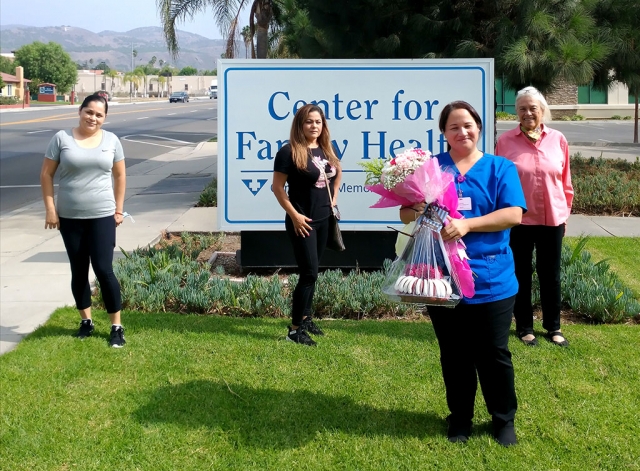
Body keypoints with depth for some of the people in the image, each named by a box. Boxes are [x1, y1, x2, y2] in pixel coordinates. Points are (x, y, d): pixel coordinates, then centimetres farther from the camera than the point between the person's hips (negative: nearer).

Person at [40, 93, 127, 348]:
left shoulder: (111, 140, 2)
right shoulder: (62, 138, -3)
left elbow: (120, 176, 9)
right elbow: (46, 174, 0)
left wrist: (119, 209, 6)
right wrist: (50, 208, -5)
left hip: (102, 216, 0)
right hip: (70, 217, 1)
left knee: (104, 270, -4)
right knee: (79, 271, 10)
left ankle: (117, 326, 5)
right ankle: (86, 320, 26)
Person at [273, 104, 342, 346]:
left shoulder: (326, 150, 7)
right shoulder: (289, 151, -13)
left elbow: (337, 173, 26)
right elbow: (277, 187, -13)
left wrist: (333, 199, 14)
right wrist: (294, 215, -17)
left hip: (323, 220, 7)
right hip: (302, 221, -7)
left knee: (311, 272, 14)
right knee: (309, 273, -9)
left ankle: (305, 317, 27)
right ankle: (295, 328, -3)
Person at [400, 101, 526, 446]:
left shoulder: (500, 168, 3)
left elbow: (513, 214, -10)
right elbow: (405, 213, 5)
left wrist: (466, 225, -21)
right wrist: (418, 211, -19)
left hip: (491, 281, -1)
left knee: (494, 354, 7)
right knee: (454, 355, 12)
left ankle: (504, 419, 25)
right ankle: (460, 418, 29)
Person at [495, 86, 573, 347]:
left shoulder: (558, 140, 1)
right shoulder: (506, 141, -6)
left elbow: (566, 181, 7)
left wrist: (565, 212, 8)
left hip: (552, 219, 2)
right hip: (518, 220, -2)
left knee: (550, 274, 12)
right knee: (521, 274, 10)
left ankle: (553, 326, 26)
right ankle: (524, 327, 23)